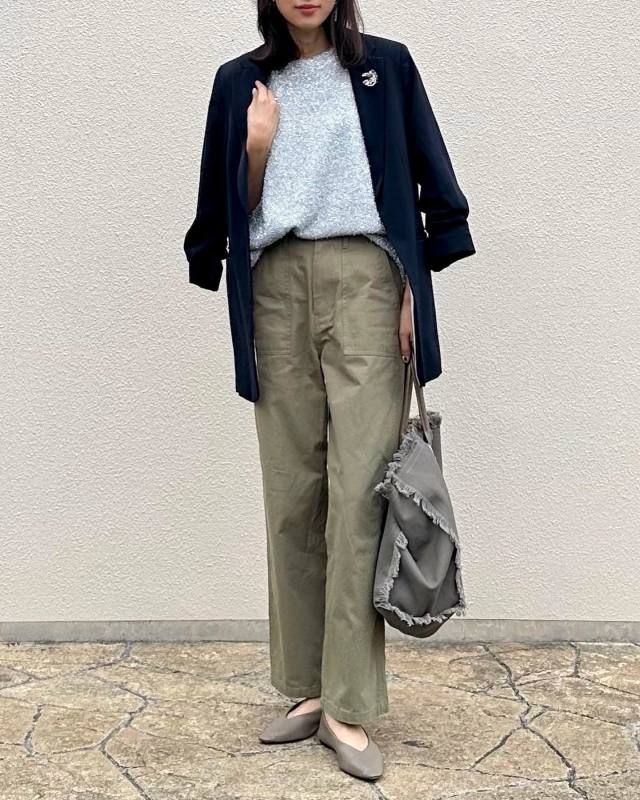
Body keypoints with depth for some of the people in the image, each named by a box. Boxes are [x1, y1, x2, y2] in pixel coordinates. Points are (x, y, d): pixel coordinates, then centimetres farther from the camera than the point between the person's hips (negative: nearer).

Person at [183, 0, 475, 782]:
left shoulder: (386, 67, 9)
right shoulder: (240, 82, 13)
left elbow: (430, 180, 8)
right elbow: (232, 206, 12)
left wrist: (414, 283, -1)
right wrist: (256, 148, -6)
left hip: (364, 277, -2)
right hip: (276, 287, 3)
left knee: (359, 488, -9)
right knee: (291, 489, 2)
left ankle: (349, 705, -4)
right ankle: (307, 686, 12)